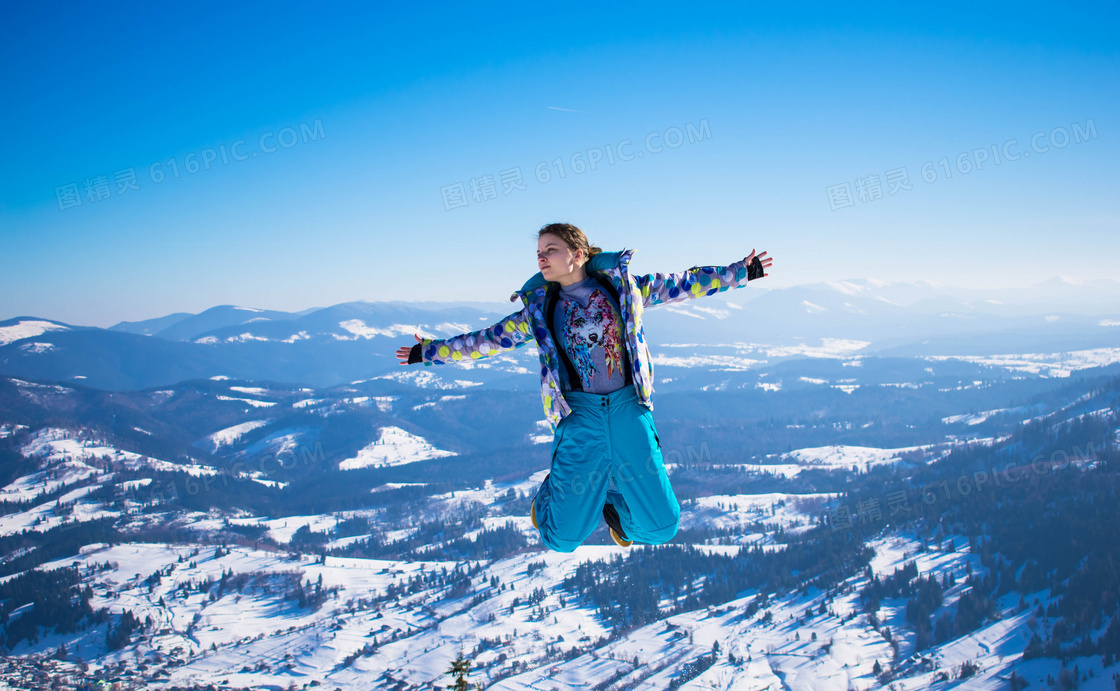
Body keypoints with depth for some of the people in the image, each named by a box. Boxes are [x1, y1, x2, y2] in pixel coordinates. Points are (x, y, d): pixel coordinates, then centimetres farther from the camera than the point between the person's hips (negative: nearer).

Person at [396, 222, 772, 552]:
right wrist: (428, 351, 12)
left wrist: (741, 271, 11)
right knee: (563, 539, 0)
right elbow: (485, 340, 13)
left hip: (628, 411, 1)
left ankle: (614, 501, 33)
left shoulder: (622, 286, 5)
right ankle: (551, 496, 34)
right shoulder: (538, 310, 7)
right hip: (579, 418, 0)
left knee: (661, 526, 1)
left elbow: (683, 284, 10)